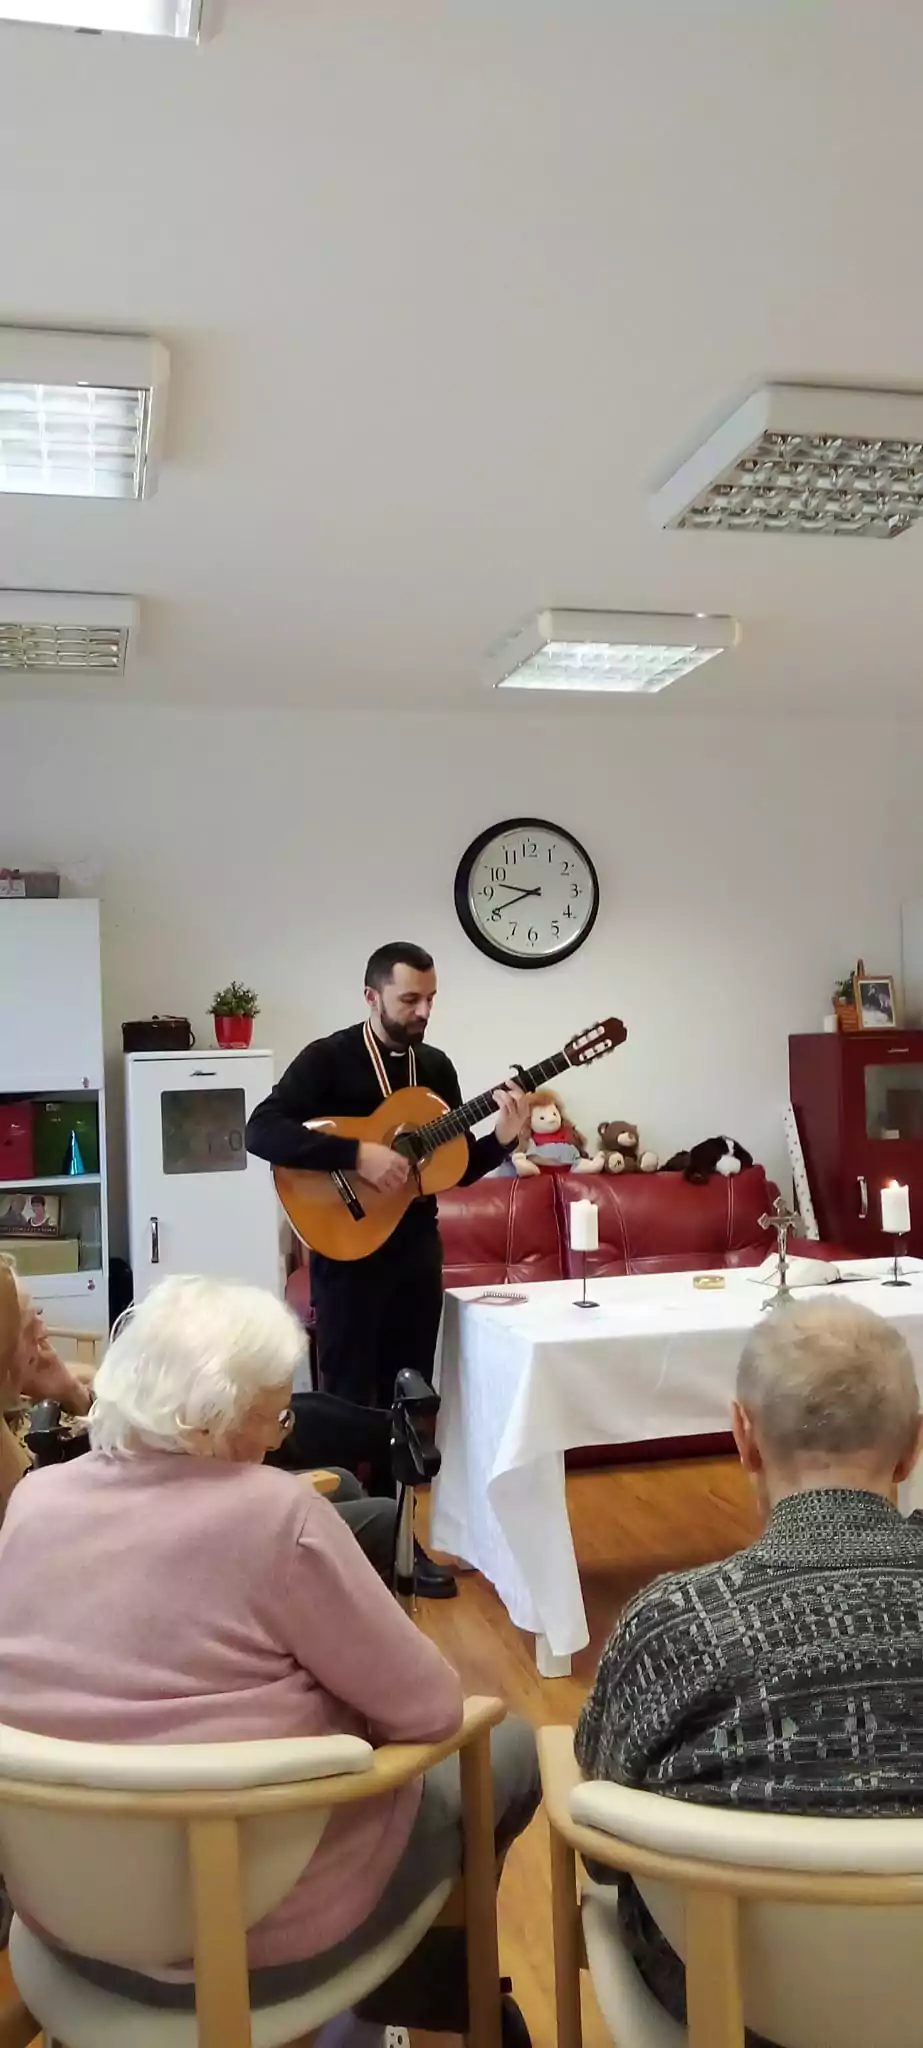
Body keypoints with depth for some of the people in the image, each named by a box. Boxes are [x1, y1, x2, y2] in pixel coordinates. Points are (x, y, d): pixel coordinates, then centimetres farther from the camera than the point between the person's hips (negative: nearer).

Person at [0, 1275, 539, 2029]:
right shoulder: (275, 1514, -24)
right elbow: (431, 1711, -17)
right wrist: (349, 1717, 3)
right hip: (256, 1927, -6)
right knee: (512, 1750, 18)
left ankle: (410, 1988, 41)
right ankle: (423, 1995, 40)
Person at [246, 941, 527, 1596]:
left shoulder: (436, 1066, 7)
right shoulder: (328, 1059, -10)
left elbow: (455, 1169, 11)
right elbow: (262, 1132, -23)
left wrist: (502, 1139, -8)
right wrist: (357, 1154, -29)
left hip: (418, 1251, 6)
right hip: (348, 1252, -6)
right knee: (349, 1402, 2)